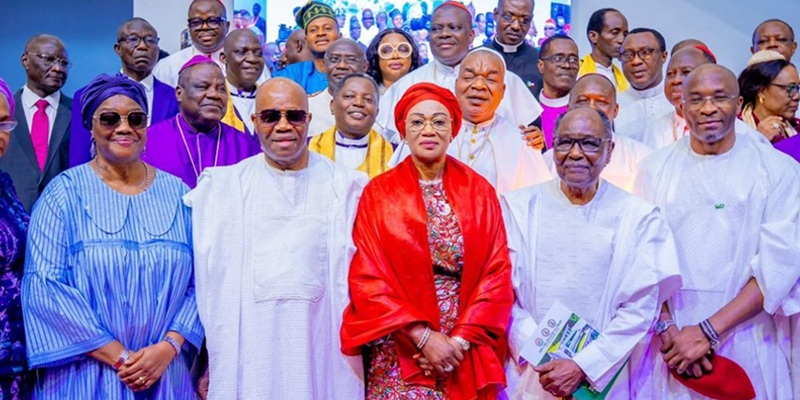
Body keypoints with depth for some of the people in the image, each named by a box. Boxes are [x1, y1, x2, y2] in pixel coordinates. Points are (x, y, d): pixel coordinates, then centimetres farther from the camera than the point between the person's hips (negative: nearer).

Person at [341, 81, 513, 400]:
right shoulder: (379, 193, -2)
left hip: (468, 354, 1)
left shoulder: (479, 191, 2)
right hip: (400, 355, -1)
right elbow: (368, 279, -6)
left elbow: (497, 273, -2)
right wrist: (423, 336, -14)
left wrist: (460, 340, -12)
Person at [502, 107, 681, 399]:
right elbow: (504, 293, -5)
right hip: (529, 375, 1)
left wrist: (583, 367, -14)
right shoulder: (521, 207, 0)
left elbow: (641, 308, -8)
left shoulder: (639, 218, -3)